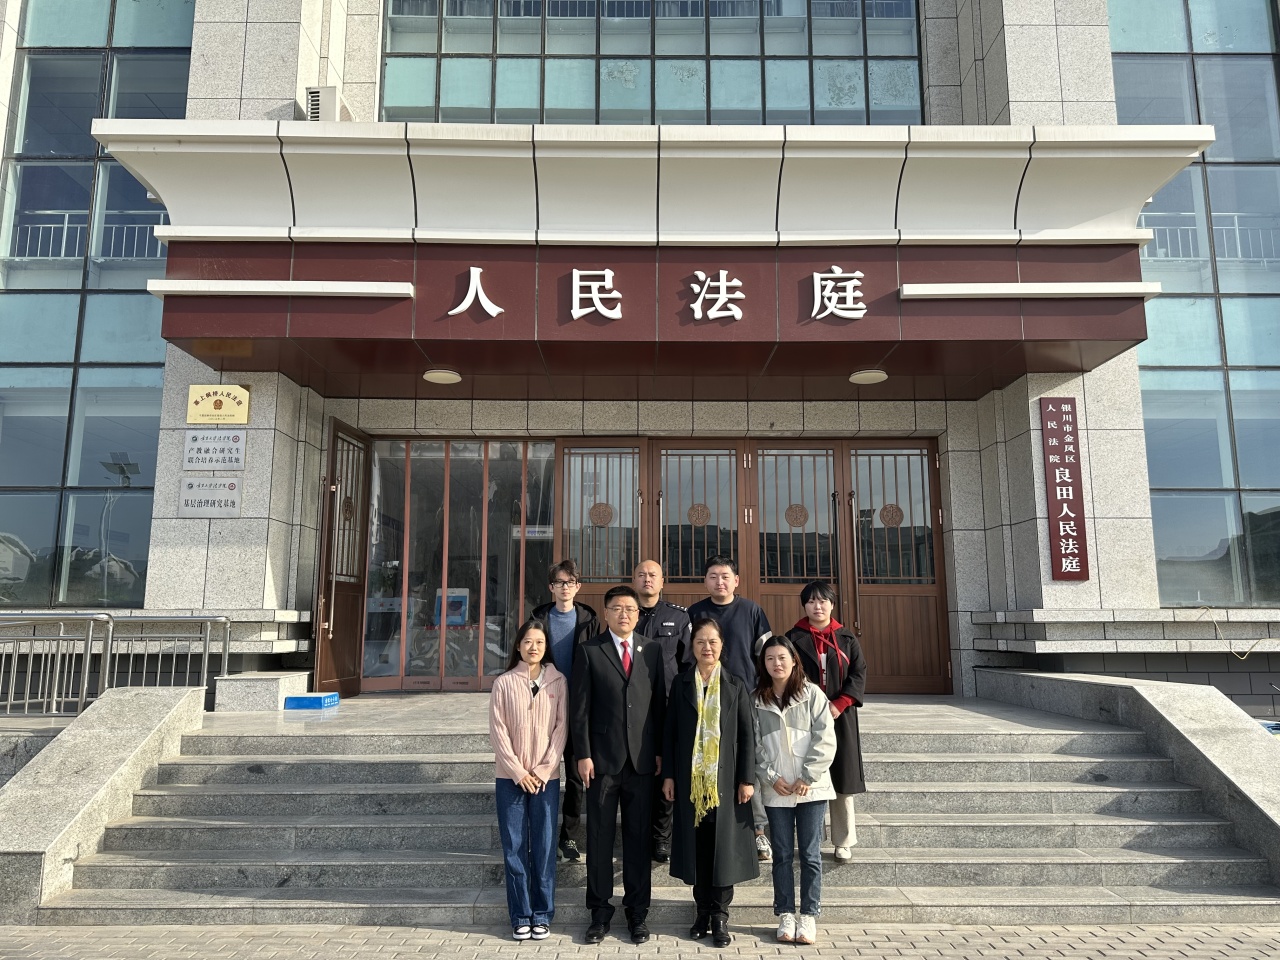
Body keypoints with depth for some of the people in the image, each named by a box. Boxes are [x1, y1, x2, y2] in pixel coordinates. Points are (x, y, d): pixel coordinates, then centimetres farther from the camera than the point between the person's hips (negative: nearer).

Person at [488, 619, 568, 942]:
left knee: (544, 846, 3)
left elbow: (561, 727, 0)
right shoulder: (503, 683, 0)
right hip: (510, 777, 0)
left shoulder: (558, 682, 2)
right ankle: (520, 915, 14)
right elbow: (498, 732, -2)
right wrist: (518, 772, -8)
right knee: (514, 847, 3)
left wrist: (544, 770, -8)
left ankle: (542, 914, 14)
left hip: (547, 777, 0)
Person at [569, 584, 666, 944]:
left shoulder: (653, 650, 8)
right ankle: (600, 911, 19)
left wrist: (660, 751, 2)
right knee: (600, 837, 6)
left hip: (642, 758, 2)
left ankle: (637, 912, 21)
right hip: (602, 757, -1)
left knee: (639, 837, 8)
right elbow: (579, 708, -2)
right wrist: (583, 755, -7)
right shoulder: (589, 651, 1)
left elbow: (660, 702, 7)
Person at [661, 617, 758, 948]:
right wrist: (669, 775, 1)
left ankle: (720, 914, 14)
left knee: (724, 845, 2)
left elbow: (747, 735, 0)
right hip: (690, 779, 1)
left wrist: (747, 779, -5)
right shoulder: (681, 684, 4)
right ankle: (703, 911, 19)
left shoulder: (736, 686, 1)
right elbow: (670, 732, 5)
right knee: (696, 846, 6)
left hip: (725, 780, -1)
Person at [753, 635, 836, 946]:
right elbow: (753, 744, 2)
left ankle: (809, 916, 16)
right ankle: (785, 915, 18)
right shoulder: (756, 699, 3)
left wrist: (807, 777, -11)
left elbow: (825, 740, -6)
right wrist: (770, 776, -8)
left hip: (812, 787, -1)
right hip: (775, 790, 1)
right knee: (782, 854, 8)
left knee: (810, 854, 5)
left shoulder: (812, 694, -2)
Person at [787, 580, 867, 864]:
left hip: (840, 717, 1)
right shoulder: (794, 638, 3)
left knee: (842, 781, 4)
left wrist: (839, 705, -10)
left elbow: (859, 674, 2)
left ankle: (844, 842, 14)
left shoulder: (847, 639, 8)